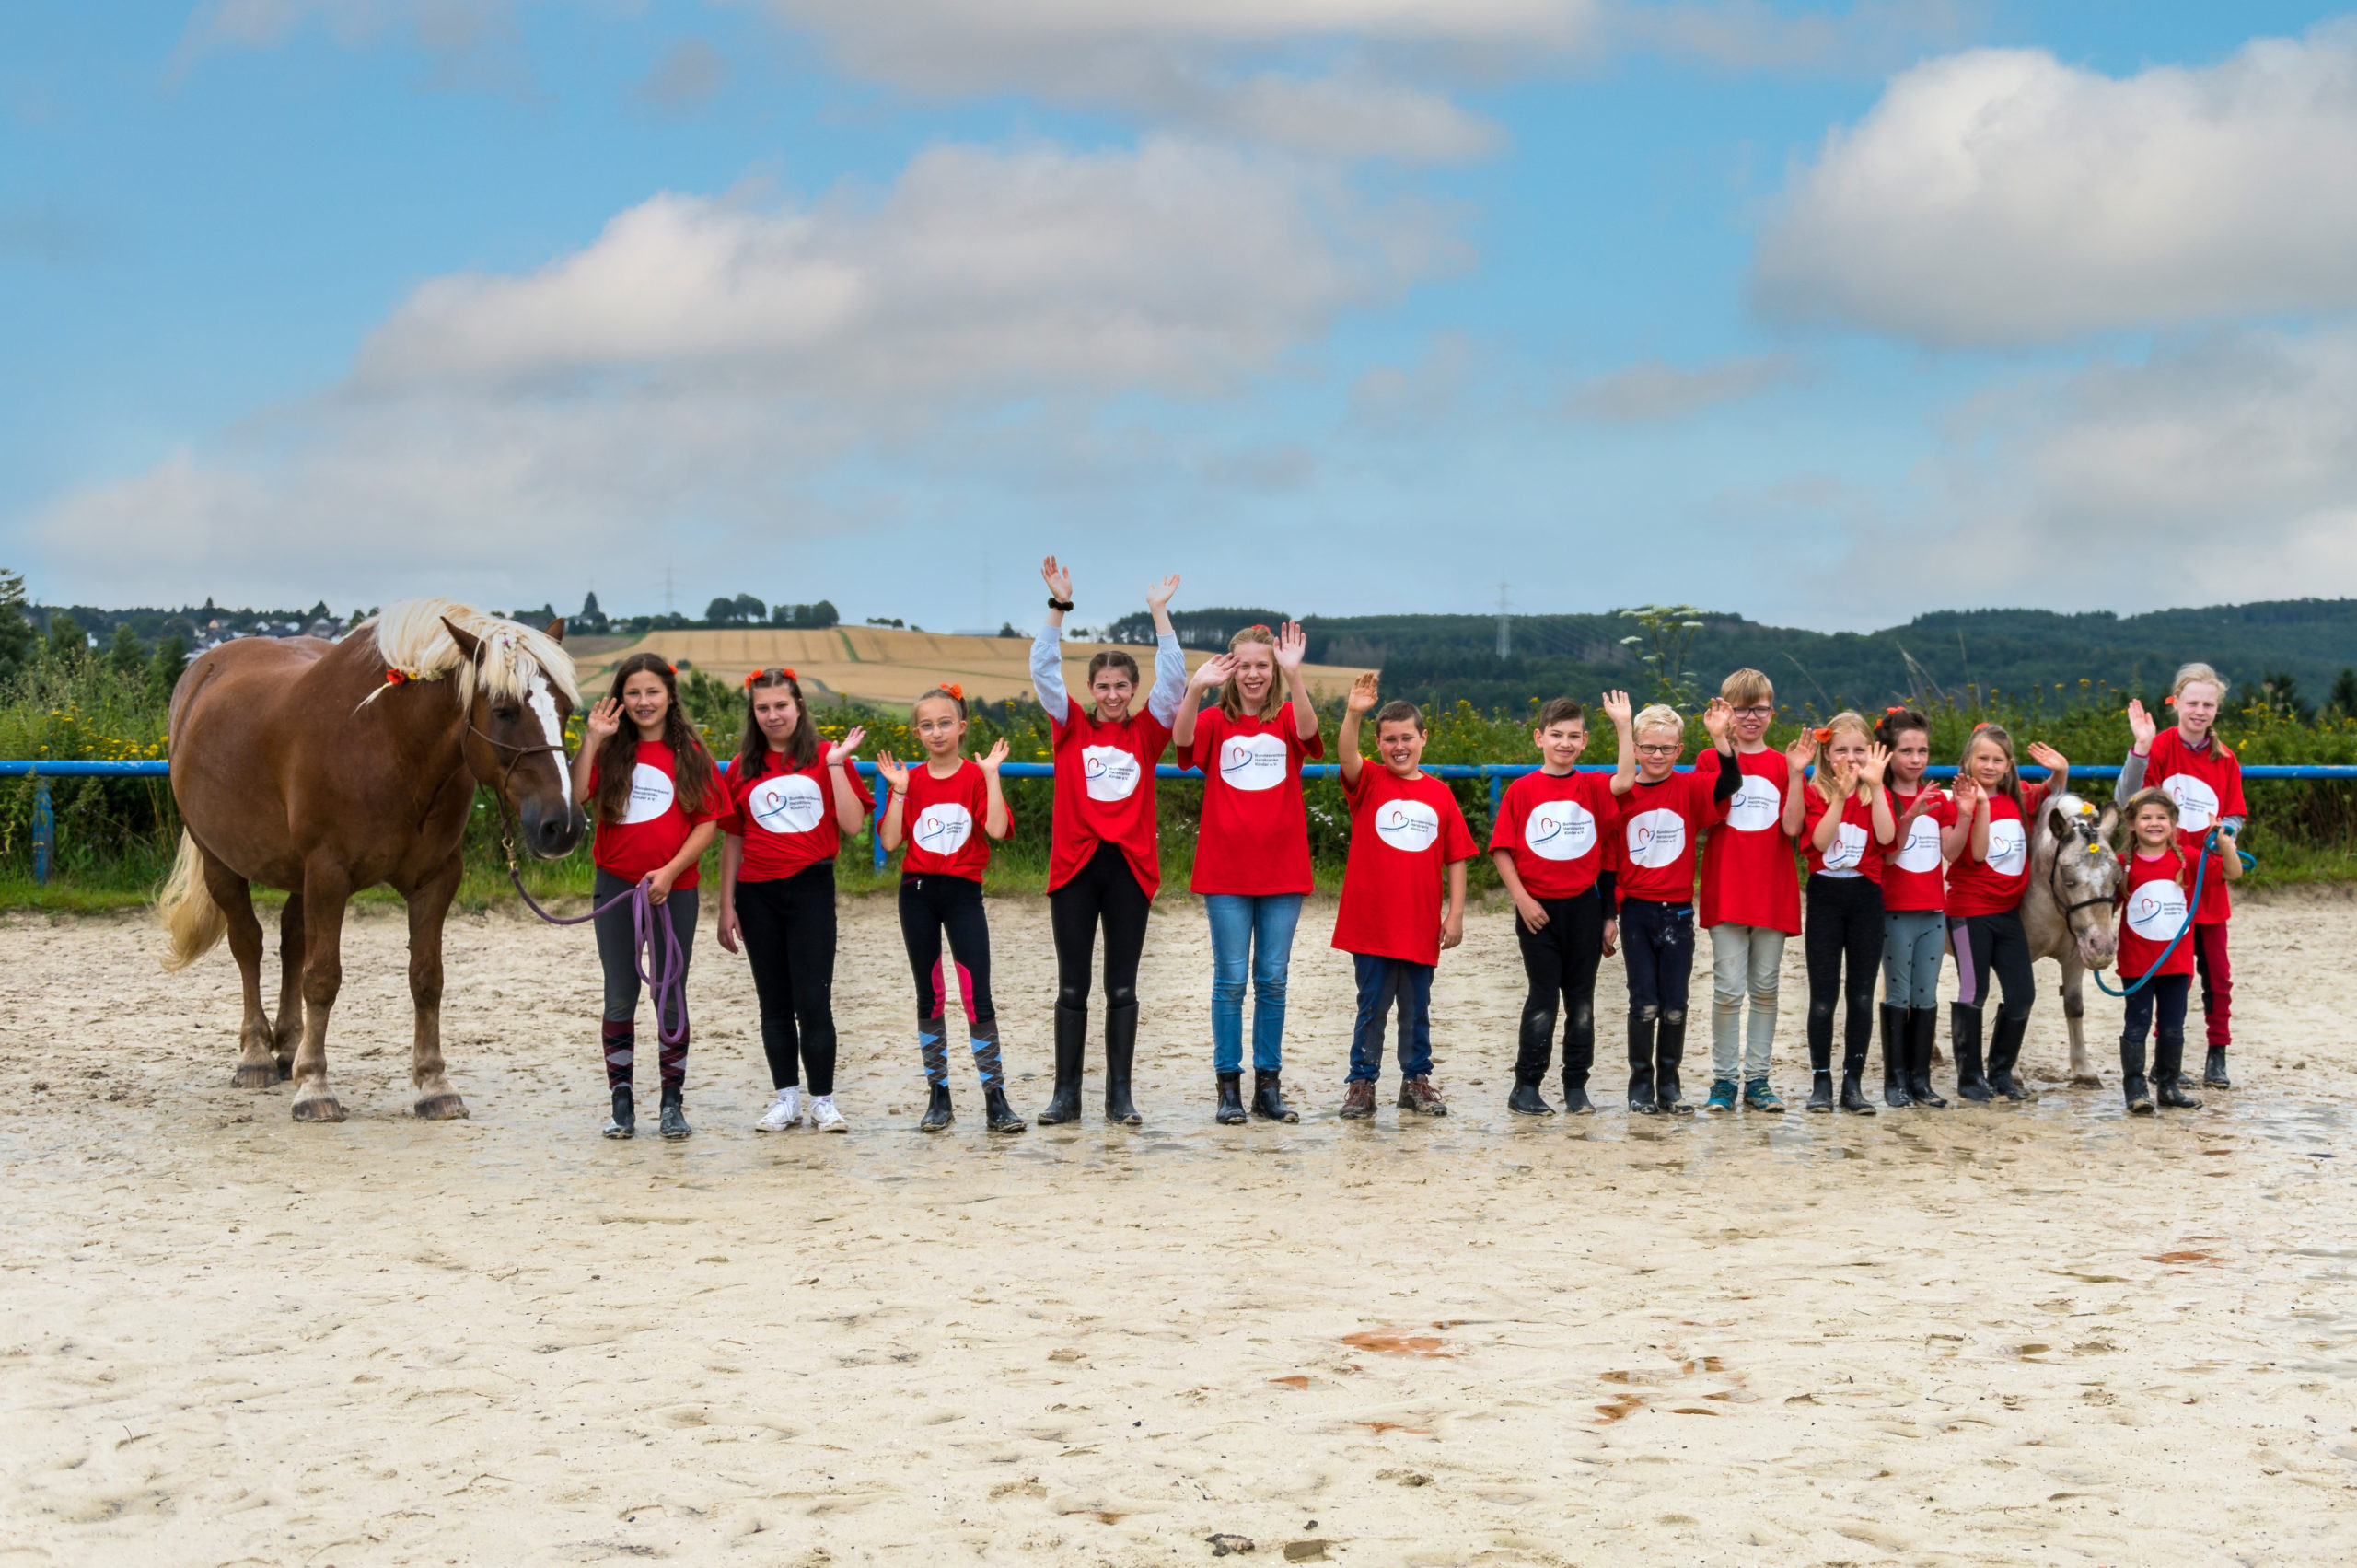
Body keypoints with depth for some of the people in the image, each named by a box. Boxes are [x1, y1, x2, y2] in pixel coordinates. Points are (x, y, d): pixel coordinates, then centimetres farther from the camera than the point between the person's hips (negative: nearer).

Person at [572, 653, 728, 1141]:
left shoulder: (689, 753, 1)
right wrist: (591, 741, -14)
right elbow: (575, 798, -10)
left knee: (671, 997, 4)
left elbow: (709, 821, -4)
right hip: (615, 886, 1)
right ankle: (621, 1104, 13)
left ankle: (673, 1103, 12)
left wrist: (671, 870, -13)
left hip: (673, 890, -1)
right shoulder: (610, 751, 4)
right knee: (619, 999, 6)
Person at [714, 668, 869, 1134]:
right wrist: (726, 907, 8)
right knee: (774, 1003, 8)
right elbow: (732, 840, 11)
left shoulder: (825, 757, 2)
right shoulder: (743, 767, 8)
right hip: (757, 893, 3)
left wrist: (836, 766, -11)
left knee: (813, 1000, -6)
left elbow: (853, 824, -6)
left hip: (811, 889, -3)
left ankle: (823, 1103, 1)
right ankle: (786, 1100, 15)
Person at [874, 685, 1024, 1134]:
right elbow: (890, 841, -3)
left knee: (977, 996, -9)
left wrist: (991, 775, -17)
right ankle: (939, 1096, 14)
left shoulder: (975, 777, -1)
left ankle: (995, 1099, -7)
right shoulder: (908, 780, 6)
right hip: (917, 891, 3)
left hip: (963, 893, -3)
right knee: (930, 997, 7)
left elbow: (996, 828, -17)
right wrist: (898, 790, -8)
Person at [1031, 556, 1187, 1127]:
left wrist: (1160, 613, -6)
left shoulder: (1146, 732, 7)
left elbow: (1173, 678, -1)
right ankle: (1066, 1095, 8)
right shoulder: (1071, 728, 6)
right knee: (1072, 987, 4)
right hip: (1074, 865, 0)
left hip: (1130, 866, 0)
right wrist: (1059, 607, -10)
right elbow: (1043, 668, -2)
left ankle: (1120, 1096, 8)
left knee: (1122, 988, 4)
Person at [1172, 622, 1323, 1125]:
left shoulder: (1286, 719, 4)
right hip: (1225, 871, -1)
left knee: (1273, 980, 6)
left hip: (1282, 871, 1)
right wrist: (1195, 688, -36)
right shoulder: (1216, 721, 2)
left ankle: (1269, 1085, 13)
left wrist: (1294, 676, -35)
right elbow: (1182, 738, -19)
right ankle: (1228, 1087, 7)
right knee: (1231, 979, 1)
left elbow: (1307, 730, -19)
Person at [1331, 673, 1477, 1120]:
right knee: (1372, 1007, 3)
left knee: (1416, 1009, 12)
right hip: (1371, 923, -2)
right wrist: (1353, 714, -40)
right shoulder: (1368, 783, 0)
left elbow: (1456, 858, 7)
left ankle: (1417, 1081, 23)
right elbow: (1346, 757, -22)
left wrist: (1456, 912, 1)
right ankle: (1362, 1084, 11)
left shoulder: (1439, 794, 6)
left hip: (1420, 925, 2)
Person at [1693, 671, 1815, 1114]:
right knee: (1728, 989, -5)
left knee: (1765, 989, 6)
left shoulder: (1783, 764, 9)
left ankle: (1757, 1080, 12)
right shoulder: (1711, 759, 4)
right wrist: (1724, 751, -19)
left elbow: (1791, 827, -3)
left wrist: (1796, 774, -12)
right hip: (1726, 891, -2)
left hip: (1773, 893, 2)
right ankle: (1723, 1079, 3)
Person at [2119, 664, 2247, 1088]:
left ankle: (2217, 1057, 13)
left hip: (2209, 881, 3)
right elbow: (2126, 800, -18)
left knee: (2217, 972, 3)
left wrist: (2224, 832, -13)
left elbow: (2235, 816, 9)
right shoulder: (2160, 747, -7)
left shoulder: (2225, 759, 4)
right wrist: (2140, 748, -28)